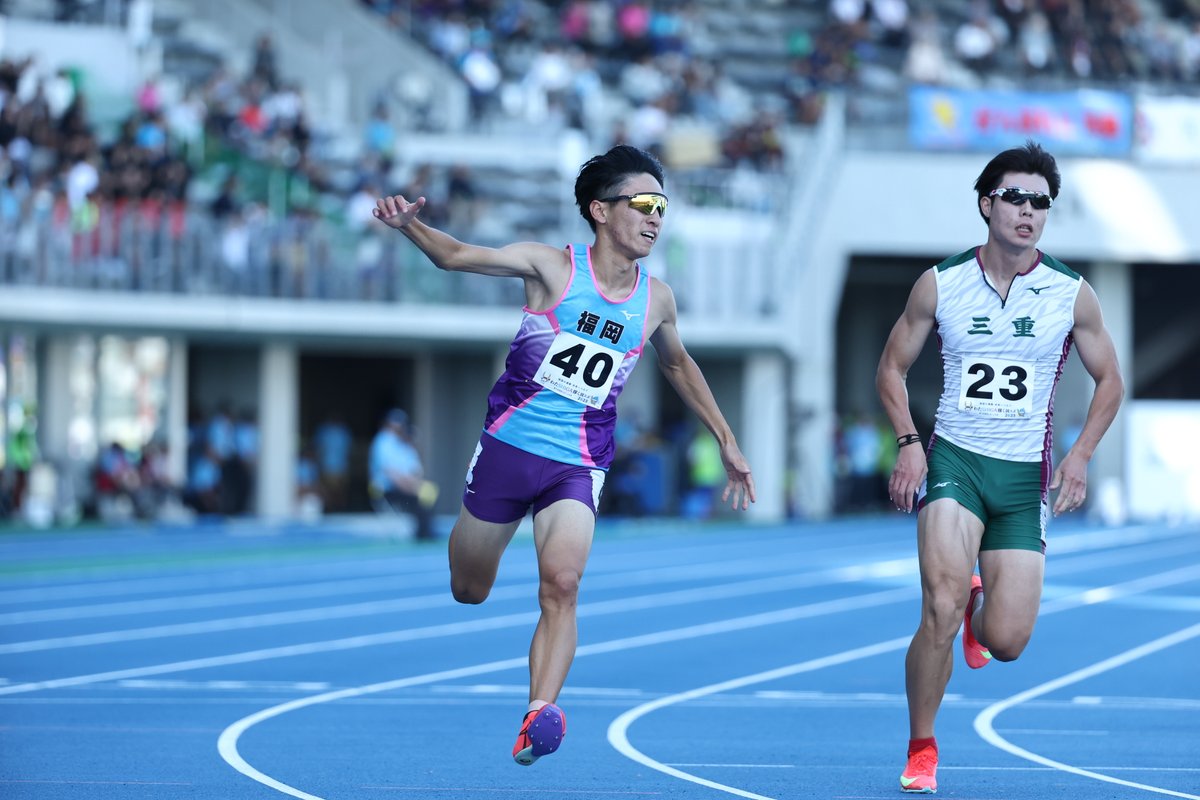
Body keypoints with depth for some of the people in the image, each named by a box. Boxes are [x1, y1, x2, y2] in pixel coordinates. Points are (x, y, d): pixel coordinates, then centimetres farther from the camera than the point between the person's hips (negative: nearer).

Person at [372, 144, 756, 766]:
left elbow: (677, 364, 25)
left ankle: (540, 715, -35)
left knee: (561, 584, -23)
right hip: (508, 445, -1)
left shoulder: (656, 300, 5)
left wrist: (726, 441, 27)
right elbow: (457, 256, -11)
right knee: (468, 592, 7)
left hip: (578, 465, 1)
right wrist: (411, 226, -32)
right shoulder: (553, 266, -5)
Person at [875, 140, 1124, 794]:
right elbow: (891, 368, 10)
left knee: (1006, 641, -5)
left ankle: (976, 614, 35)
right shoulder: (940, 285, -2)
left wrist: (1079, 456, -1)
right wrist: (909, 442, -5)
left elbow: (1109, 381, 13)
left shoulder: (1071, 295, 0)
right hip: (953, 458, -1)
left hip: (1025, 474, 1)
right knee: (943, 607, -24)